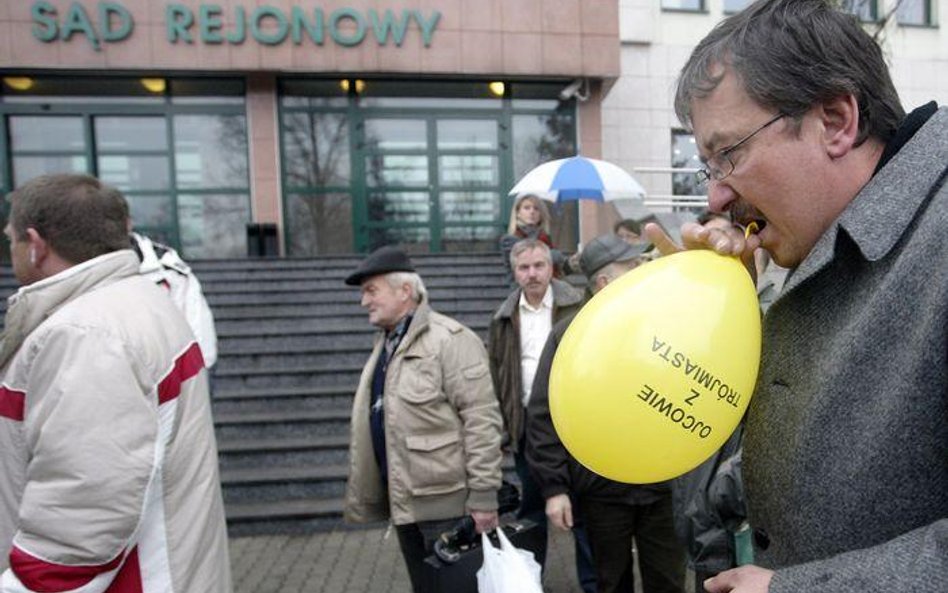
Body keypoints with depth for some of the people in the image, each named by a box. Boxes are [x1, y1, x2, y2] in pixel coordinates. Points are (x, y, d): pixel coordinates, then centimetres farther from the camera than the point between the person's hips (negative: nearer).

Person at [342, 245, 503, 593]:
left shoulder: (450, 340, -15)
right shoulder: (386, 342, 13)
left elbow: (482, 420, -19)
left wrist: (483, 496, -20)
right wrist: (368, 494, 19)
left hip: (445, 501, -8)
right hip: (403, 501, 8)